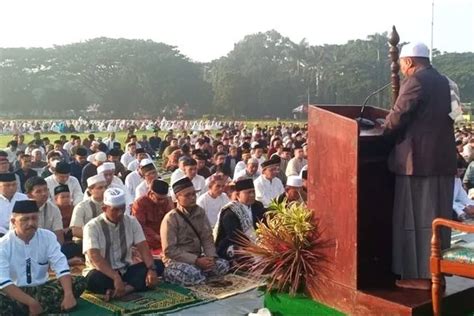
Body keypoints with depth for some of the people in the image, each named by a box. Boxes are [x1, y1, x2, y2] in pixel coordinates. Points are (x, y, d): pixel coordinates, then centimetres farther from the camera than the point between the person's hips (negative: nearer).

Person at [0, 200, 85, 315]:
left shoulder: (48, 237, -2)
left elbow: (61, 267, -11)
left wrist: (68, 295, -29)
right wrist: (31, 302, -30)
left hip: (42, 288, 4)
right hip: (15, 292, -4)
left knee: (79, 282, -18)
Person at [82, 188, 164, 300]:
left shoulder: (132, 222, 1)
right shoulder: (92, 227, -12)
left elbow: (143, 247, -7)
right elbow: (94, 257, -25)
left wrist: (151, 269, -27)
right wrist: (116, 278, -39)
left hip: (125, 271, 5)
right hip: (103, 273, -4)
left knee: (158, 265, -17)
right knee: (94, 279, -38)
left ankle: (125, 289, -33)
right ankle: (134, 285, -23)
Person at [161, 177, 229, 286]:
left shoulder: (200, 212, 3)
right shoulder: (171, 218, -15)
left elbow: (207, 238, 3)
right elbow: (169, 250, -19)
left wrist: (211, 257, -17)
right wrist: (196, 260, -23)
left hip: (197, 257, 6)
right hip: (176, 260, -6)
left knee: (223, 265, -14)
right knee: (194, 275, -34)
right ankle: (169, 274, -5)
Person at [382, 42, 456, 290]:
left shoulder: (415, 81, -11)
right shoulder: (442, 81, 16)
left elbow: (398, 115, -14)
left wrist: (384, 130, 7)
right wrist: (392, 125, 18)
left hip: (418, 160, -8)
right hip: (443, 158, 9)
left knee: (415, 218, 0)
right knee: (437, 217, 14)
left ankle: (419, 275, 5)